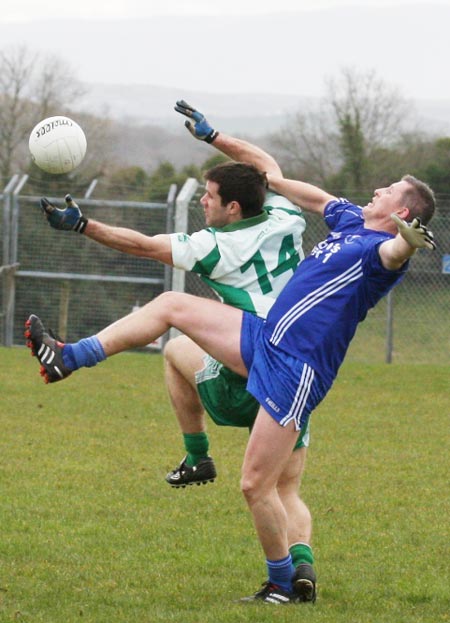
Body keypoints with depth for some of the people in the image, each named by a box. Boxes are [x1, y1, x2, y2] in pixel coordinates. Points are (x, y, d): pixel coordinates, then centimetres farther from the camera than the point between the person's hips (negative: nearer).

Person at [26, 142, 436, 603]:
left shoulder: (378, 247, -14)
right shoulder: (351, 221, 13)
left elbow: (394, 253, -39)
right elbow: (320, 199, 34)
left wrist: (409, 240, -62)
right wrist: (267, 180, 43)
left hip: (295, 371, -10)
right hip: (262, 339, 10)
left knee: (256, 486, -10)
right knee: (171, 305, 13)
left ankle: (283, 586, 7)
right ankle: (68, 359, 19)